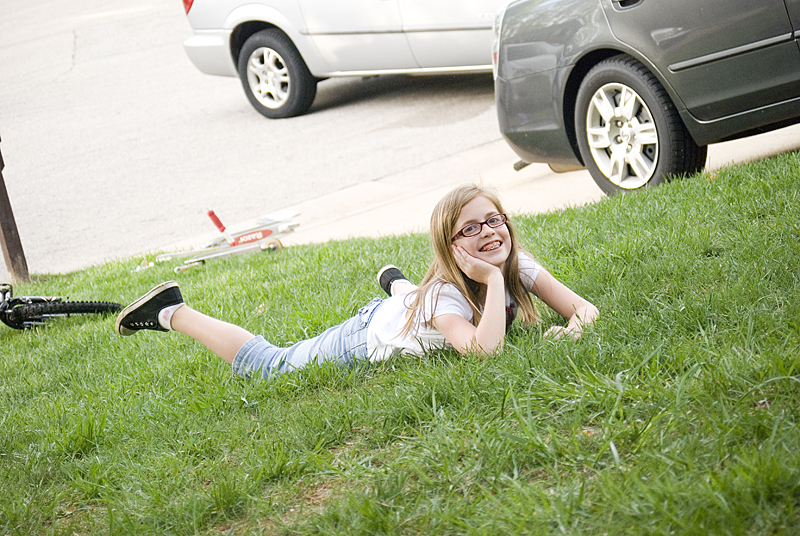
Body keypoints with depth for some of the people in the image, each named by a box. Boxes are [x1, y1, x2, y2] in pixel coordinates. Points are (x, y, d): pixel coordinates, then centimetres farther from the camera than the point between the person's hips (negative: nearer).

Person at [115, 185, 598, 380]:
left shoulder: (518, 265, -25)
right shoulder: (445, 293, -43)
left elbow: (584, 308, -24)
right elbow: (484, 351, -59)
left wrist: (575, 324, -46)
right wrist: (493, 281, -54)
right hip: (366, 340, -6)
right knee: (267, 367, 12)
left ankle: (397, 283, 72)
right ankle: (172, 312, 26)